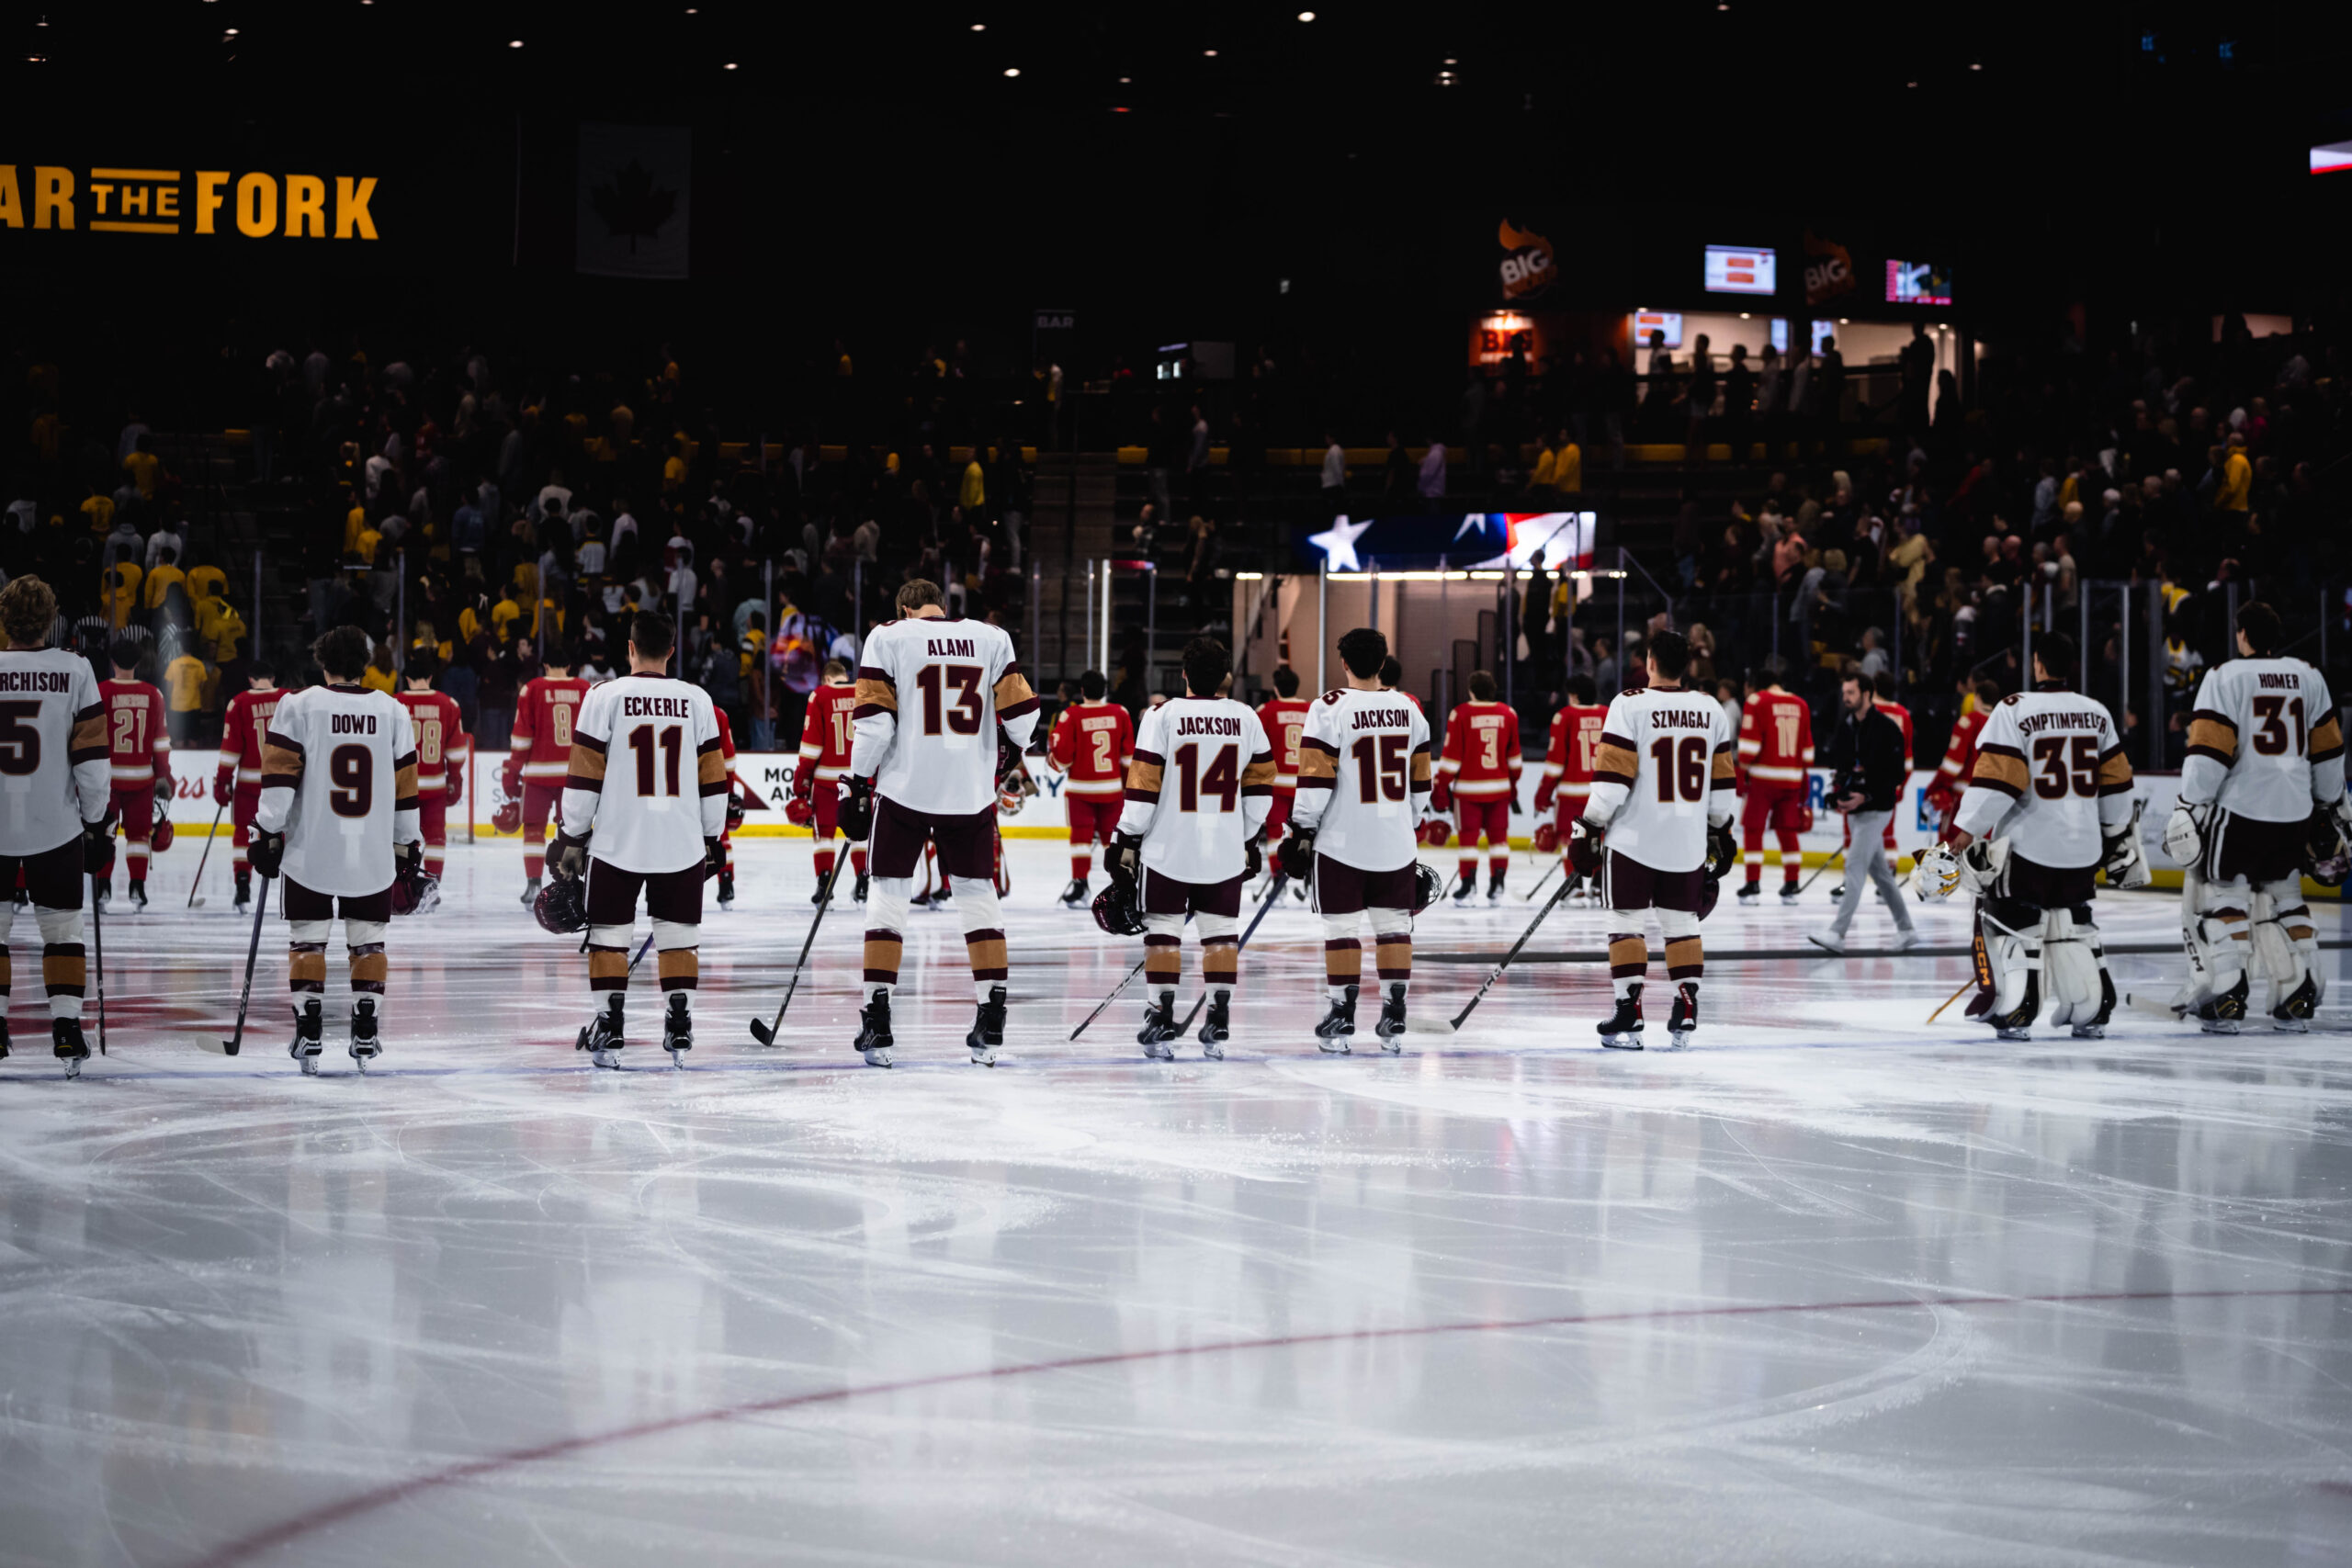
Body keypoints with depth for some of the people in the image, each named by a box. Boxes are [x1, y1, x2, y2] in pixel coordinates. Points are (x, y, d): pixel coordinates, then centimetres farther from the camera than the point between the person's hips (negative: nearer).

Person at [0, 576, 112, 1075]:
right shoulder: (75, 669, -5)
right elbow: (91, 754, -5)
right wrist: (98, 822, 4)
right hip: (55, 824, 0)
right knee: (62, 925, 8)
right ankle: (66, 1030, 2)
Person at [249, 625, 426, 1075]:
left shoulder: (298, 706, -5)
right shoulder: (393, 712, 3)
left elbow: (279, 778, -8)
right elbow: (405, 787, 7)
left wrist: (267, 833, -1)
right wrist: (409, 849, 16)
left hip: (310, 852, -2)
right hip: (373, 855, 2)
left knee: (307, 940, 7)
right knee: (369, 941, 12)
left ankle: (309, 1035, 3)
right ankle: (366, 1035, 9)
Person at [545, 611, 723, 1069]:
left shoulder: (605, 697, -5)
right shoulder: (697, 700, 2)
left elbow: (584, 775, -5)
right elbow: (713, 778, 6)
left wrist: (571, 838, 2)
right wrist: (711, 838, 16)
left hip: (617, 842, -2)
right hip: (682, 843, 2)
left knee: (609, 934, 6)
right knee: (679, 935, 10)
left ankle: (609, 1028, 4)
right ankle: (679, 1027, 9)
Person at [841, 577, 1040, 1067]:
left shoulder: (889, 637, 0)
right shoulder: (992, 638, 6)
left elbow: (874, 719, -7)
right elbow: (1020, 713, 3)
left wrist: (858, 785, -1)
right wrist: (1020, 748, 24)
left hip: (905, 786, -2)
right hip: (972, 792, 2)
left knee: (890, 893, 7)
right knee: (978, 894, 11)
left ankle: (876, 1024, 2)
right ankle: (990, 1022, 6)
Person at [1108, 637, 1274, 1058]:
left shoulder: (1162, 716, -9)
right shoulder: (1245, 718, 1)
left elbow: (1143, 786, -10)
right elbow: (1260, 786, 8)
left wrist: (1126, 842, -2)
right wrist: (1248, 840, 19)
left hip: (1168, 847, -3)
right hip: (1225, 850, 3)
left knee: (1163, 929, 5)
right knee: (1220, 930, 9)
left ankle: (1161, 1018, 2)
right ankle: (1218, 1021, 7)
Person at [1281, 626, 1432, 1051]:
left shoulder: (1330, 708, -10)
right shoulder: (1407, 709, 5)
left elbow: (1316, 777, -12)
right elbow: (1420, 780, 12)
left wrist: (1303, 830, -4)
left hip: (1342, 840, -4)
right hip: (1396, 841, 4)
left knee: (1342, 926, 3)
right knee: (1394, 925, 9)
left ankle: (1341, 1017, 5)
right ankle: (1394, 1019, 9)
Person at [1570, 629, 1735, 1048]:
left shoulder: (1630, 706, -10)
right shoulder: (1710, 710, 5)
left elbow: (1613, 777, -13)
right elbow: (1722, 782, 11)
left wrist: (1589, 827, -7)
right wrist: (1720, 832, 22)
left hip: (1634, 837, -4)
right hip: (1689, 841, 4)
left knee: (1626, 919, 2)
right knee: (1681, 920, 13)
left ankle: (1628, 1012, -4)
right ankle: (1686, 1012, 10)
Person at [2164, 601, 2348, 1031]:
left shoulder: (2225, 678, -7)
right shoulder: (2308, 677, 9)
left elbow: (2209, 750, -13)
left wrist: (2190, 807, -11)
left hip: (2239, 809, -5)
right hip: (2294, 815, 5)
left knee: (2223, 897, 2)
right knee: (2283, 899, 16)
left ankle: (2225, 998, -7)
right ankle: (2299, 999, 12)